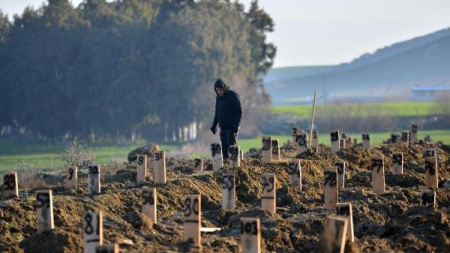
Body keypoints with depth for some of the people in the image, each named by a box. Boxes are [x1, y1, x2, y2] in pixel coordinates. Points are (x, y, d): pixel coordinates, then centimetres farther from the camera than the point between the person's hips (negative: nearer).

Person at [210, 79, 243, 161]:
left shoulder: (233, 96, -8)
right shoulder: (218, 97, 12)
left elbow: (239, 111, -11)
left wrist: (236, 125, -18)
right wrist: (214, 125, 15)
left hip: (232, 127, -7)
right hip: (223, 127, 7)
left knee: (232, 145, -10)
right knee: (224, 147, 2)